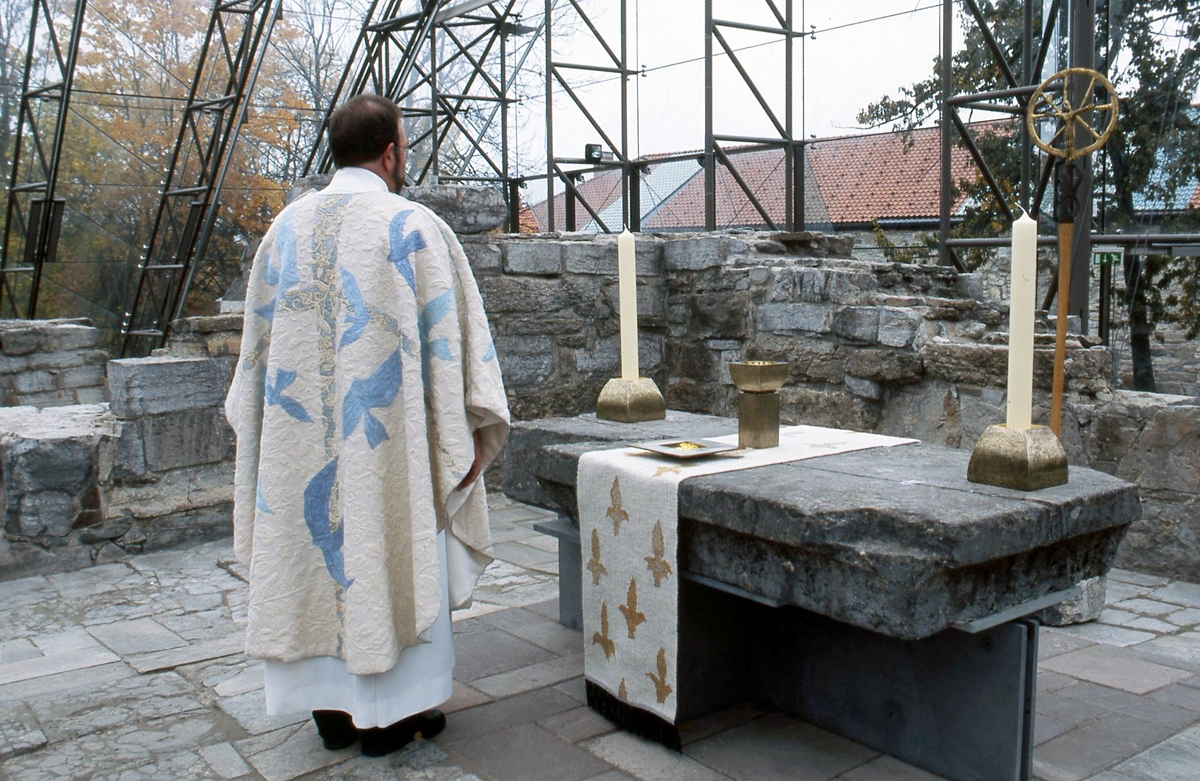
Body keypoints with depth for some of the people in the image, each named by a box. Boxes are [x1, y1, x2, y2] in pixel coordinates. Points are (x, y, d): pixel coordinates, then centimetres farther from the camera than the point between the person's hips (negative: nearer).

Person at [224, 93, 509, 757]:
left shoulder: (287, 227, 7)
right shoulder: (412, 227, -8)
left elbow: (259, 336, 14)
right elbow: (449, 332, -9)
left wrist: (259, 423, 24)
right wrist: (473, 427, -3)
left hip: (300, 442, 5)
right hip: (388, 434, -5)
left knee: (315, 551, 12)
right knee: (392, 555, 5)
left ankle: (332, 710, 22)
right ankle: (389, 711, 15)